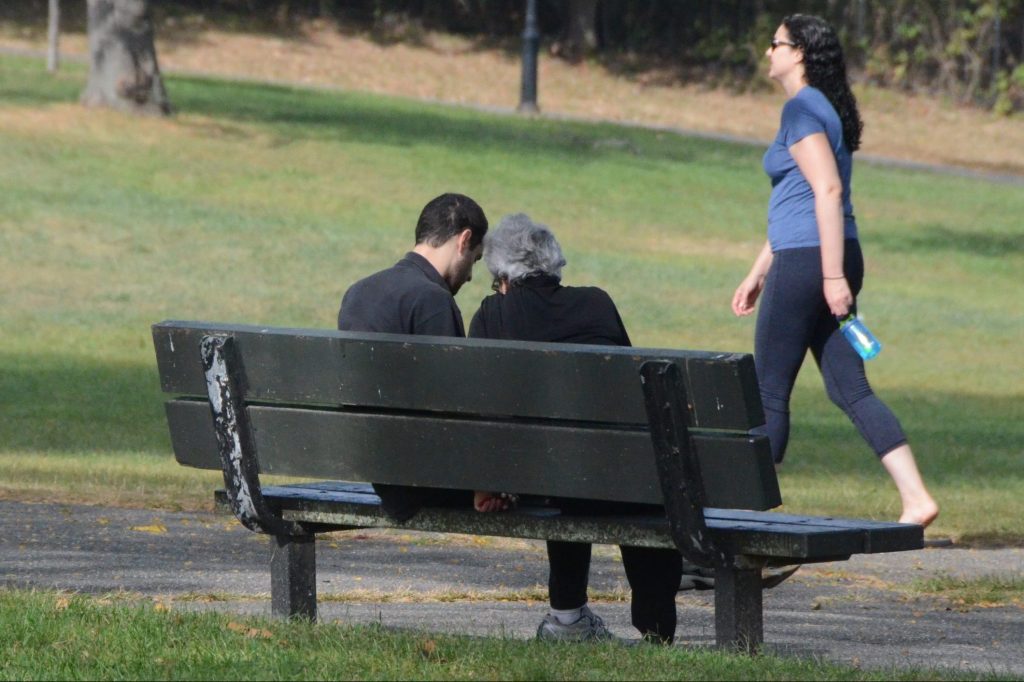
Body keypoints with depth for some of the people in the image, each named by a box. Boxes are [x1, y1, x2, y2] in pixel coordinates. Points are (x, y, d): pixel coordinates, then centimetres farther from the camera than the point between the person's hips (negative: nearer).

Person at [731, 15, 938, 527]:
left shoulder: (802, 109, -10)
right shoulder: (825, 110, 20)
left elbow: (828, 191, -20)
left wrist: (833, 275, -23)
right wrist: (758, 273, 30)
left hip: (806, 263, -9)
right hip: (823, 262, 9)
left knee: (769, 392, 0)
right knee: (850, 388, 6)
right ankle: (916, 499, -3)